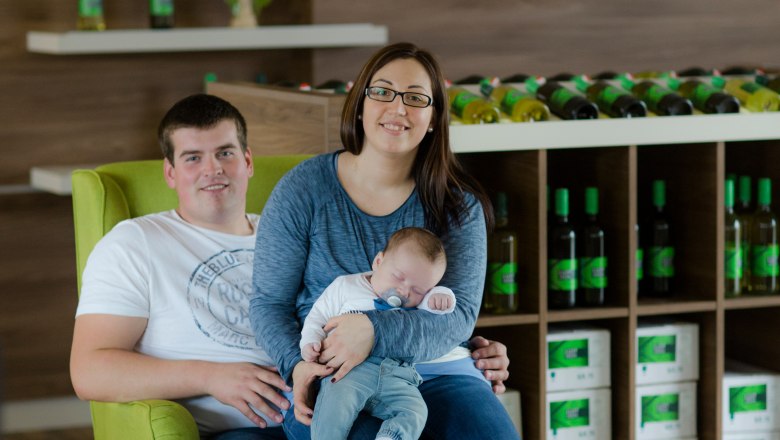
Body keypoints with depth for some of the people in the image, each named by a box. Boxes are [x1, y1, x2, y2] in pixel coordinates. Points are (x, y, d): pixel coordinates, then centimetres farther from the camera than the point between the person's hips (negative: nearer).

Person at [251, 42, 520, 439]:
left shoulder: (457, 205, 7)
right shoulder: (302, 190, 4)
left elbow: (460, 313, -4)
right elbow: (268, 303, 6)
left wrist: (375, 331, -23)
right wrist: (297, 365, -16)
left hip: (433, 371, 3)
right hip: (329, 377, -2)